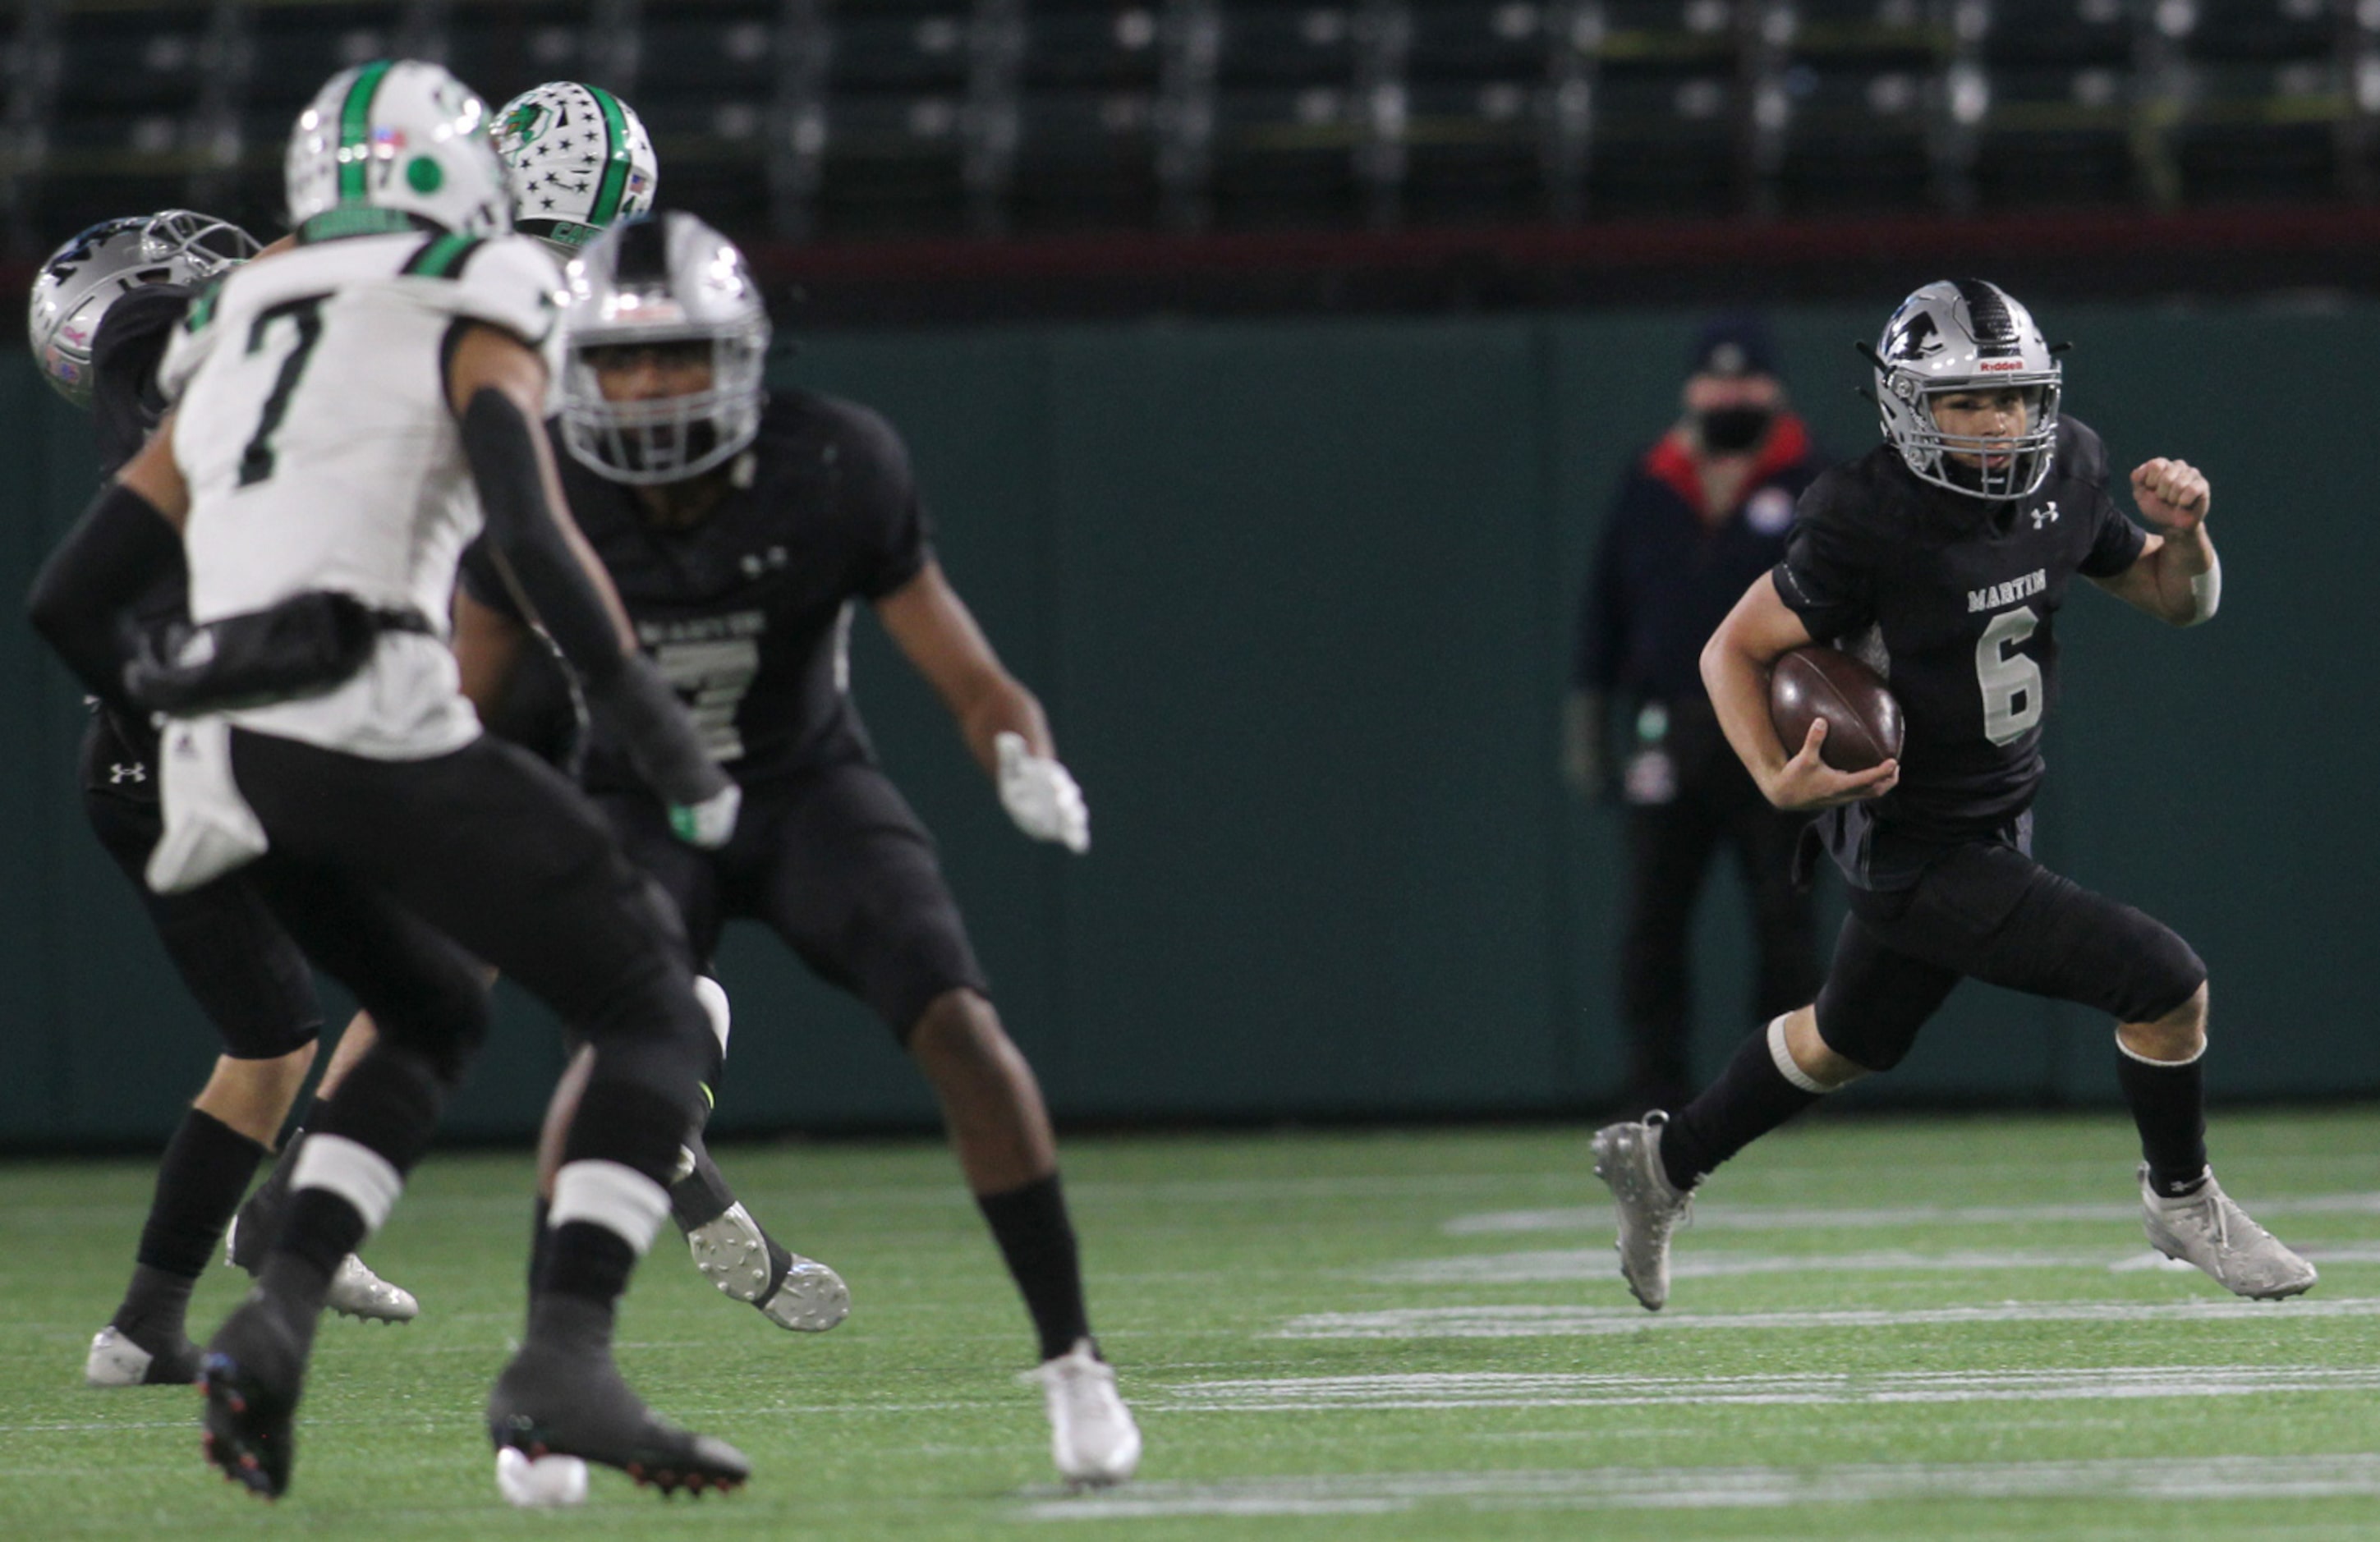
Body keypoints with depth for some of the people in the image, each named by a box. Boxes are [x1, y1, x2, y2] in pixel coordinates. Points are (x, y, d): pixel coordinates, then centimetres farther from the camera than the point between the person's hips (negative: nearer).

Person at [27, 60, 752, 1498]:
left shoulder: (234, 339, 25)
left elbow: (71, 598, 24)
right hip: (379, 720, -6)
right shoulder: (471, 312, 7)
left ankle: (276, 1319, 7)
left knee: (436, 1016, 28)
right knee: (664, 1018, 3)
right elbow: (534, 538, -10)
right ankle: (564, 1363, -16)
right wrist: (657, 725, -3)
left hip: (237, 767, 6)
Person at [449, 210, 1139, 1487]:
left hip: (810, 790, 0)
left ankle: (1072, 1358, -9)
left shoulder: (830, 475, -23)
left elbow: (972, 684, -18)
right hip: (646, 803, 0)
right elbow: (467, 709, -5)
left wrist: (1024, 761, -38)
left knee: (957, 1027, -21)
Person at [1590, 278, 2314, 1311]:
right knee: (2164, 981, -14)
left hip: (1995, 826, 8)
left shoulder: (2064, 478, -5)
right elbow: (1733, 651, -16)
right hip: (1914, 850, -8)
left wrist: (2182, 533, -14)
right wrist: (1779, 780, -32)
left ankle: (1663, 1162, 48)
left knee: (1847, 1045, 27)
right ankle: (2181, 1203, 10)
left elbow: (2177, 602, 7)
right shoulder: (1867, 523, -25)